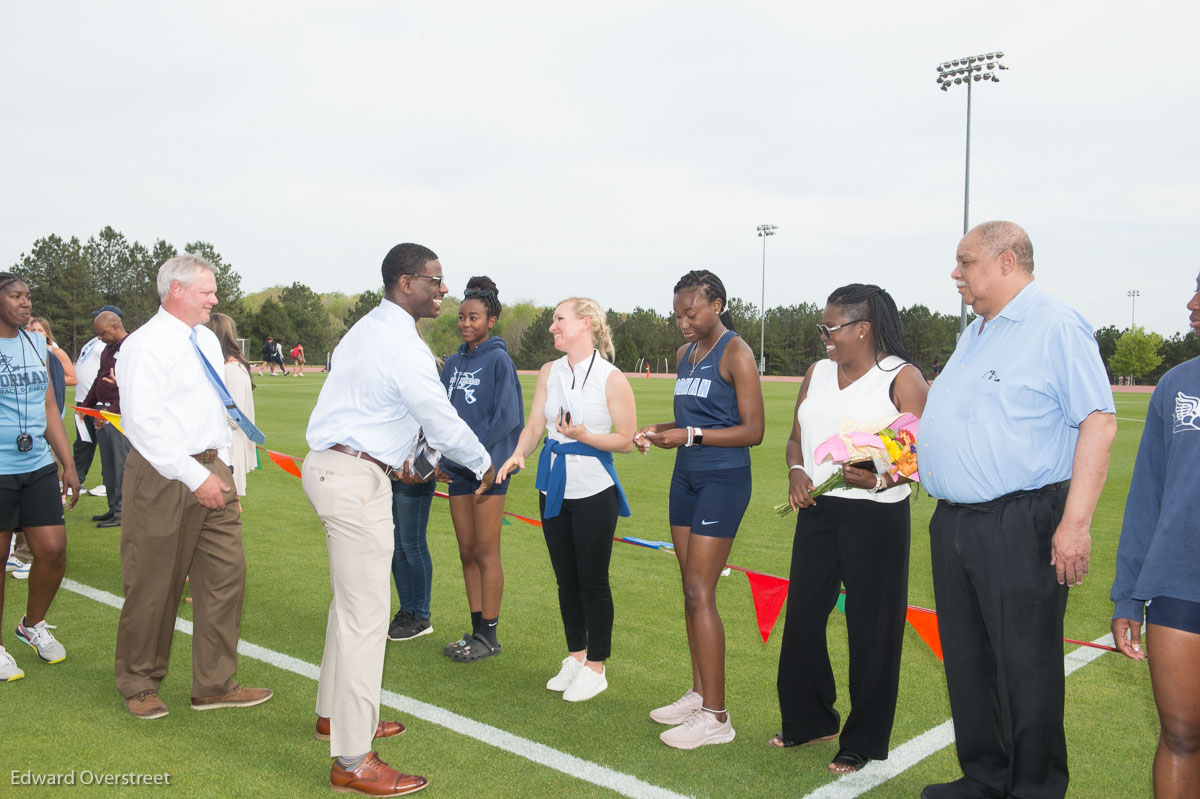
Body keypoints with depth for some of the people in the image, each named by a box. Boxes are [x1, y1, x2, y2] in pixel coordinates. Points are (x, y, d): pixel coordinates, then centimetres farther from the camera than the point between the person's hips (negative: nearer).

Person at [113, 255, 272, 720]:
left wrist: (221, 464, 15)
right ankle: (139, 686, 25)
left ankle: (215, 685, 18)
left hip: (211, 470, 7)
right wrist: (195, 477, -20)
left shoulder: (207, 340, 13)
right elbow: (144, 425, -19)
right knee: (153, 586, 5)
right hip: (164, 477, -7)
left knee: (226, 574, 6)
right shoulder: (146, 345, -12)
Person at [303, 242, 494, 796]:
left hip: (333, 465, 11)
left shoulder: (367, 330, 15)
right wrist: (484, 466, 4)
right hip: (356, 479, -11)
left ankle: (335, 714, 38)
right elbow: (442, 421, -12)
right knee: (365, 616, -7)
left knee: (349, 602, 22)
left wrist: (395, 458, 28)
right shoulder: (402, 345, -17)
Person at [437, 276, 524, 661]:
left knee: (486, 553, 0)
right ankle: (476, 629, 21)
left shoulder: (498, 360, -8)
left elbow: (506, 416, -13)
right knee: (467, 552, 11)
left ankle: (489, 636, 9)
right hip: (458, 470, 6)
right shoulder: (453, 363, 11)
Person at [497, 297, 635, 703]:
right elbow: (534, 426, 7)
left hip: (594, 491, -5)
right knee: (566, 579, 14)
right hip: (554, 489, 5)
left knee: (592, 581, 2)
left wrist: (583, 435, -21)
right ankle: (575, 657, 30)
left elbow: (626, 440, -7)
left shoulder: (611, 378, -10)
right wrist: (519, 454, -12)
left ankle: (595, 667, 17)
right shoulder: (549, 372, 6)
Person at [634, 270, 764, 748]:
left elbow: (752, 431, -14)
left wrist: (691, 436, -20)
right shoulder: (684, 354, 14)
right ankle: (698, 694, 21)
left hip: (723, 480, -8)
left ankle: (715, 715, -1)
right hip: (686, 477, 8)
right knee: (690, 590, 10)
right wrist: (660, 431, 2)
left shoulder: (736, 353, -10)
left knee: (699, 592, -9)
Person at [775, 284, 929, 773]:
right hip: (816, 511, 6)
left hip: (875, 516, -6)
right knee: (802, 617, 12)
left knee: (871, 628, 3)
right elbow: (797, 437, 16)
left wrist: (879, 480, -27)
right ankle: (809, 720, 30)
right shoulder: (817, 374, 12)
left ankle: (863, 742, 18)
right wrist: (796, 471, -4)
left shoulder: (903, 379, -7)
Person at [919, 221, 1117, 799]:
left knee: (1026, 670, 0)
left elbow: (1098, 422, -16)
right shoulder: (974, 336, 19)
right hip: (954, 525, 9)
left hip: (1021, 529, -9)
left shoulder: (1056, 327, -9)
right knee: (967, 664, 15)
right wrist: (909, 456, 13)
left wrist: (1075, 523, -21)